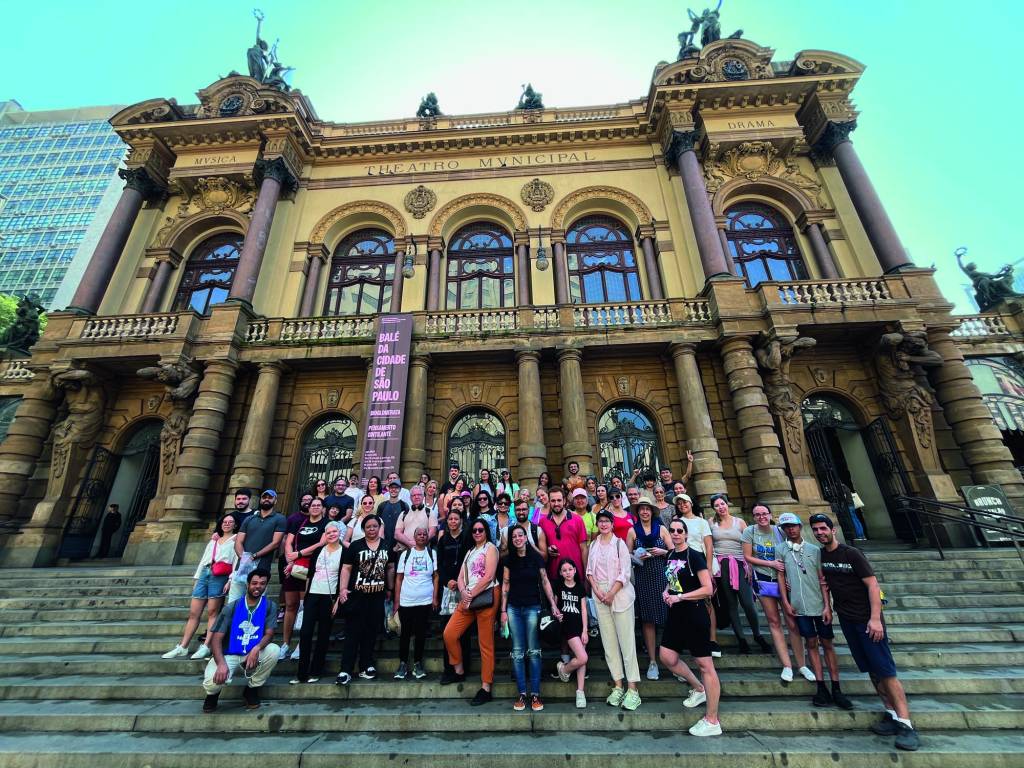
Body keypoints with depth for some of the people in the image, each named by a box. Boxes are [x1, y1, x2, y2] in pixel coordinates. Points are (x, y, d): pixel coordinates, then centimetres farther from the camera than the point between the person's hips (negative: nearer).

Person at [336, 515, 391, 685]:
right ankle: (345, 670, 7)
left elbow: (390, 569, 12)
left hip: (377, 597, 3)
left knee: (371, 633, 11)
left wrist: (389, 589, 9)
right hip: (356, 596, -3)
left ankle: (366, 666, 24)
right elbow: (346, 568, -2)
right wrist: (343, 588, -12)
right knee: (353, 633, -1)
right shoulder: (355, 546, -1)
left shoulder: (387, 546, 6)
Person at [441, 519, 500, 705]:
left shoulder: (490, 548, -1)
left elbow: (488, 576, -13)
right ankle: (459, 671, 23)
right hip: (468, 598, 7)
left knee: (486, 644, -1)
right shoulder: (470, 552, 21)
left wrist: (471, 595, -10)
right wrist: (463, 593, -7)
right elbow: (461, 576, 13)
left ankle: (486, 688, 8)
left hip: (486, 597, -7)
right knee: (449, 633, 2)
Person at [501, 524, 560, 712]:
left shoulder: (536, 558, -3)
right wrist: (503, 610, 3)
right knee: (517, 652, 5)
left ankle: (535, 694, 12)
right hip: (514, 609, 2)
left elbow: (545, 582, -1)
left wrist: (554, 606, -6)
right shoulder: (509, 560, 3)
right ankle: (522, 694, 14)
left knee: (533, 651, 2)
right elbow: (505, 585, 6)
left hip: (532, 608, -2)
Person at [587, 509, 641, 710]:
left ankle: (632, 689, 3)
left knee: (626, 640, -4)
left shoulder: (619, 543, -4)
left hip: (620, 593, -4)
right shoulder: (594, 544, 10)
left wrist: (612, 593, -13)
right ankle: (618, 686, 16)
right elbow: (589, 570, 10)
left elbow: (625, 573, -8)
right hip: (599, 594, 4)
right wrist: (596, 589, -4)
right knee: (609, 641, 6)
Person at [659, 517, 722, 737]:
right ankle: (698, 689, 32)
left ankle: (712, 721, 16)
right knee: (667, 657, 9)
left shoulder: (694, 556, -13)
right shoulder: (671, 556, 7)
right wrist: (667, 592, 2)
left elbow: (707, 589, -18)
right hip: (676, 615, 8)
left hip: (694, 615, -7)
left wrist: (680, 597, -20)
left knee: (705, 664, 3)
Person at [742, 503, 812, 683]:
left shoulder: (779, 531, -4)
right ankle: (787, 666, 15)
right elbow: (747, 557, -6)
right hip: (763, 580, -1)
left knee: (792, 623, 2)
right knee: (774, 622, 6)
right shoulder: (749, 531, -8)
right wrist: (770, 563, -14)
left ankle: (802, 665, 17)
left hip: (783, 579, 1)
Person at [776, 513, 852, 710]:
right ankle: (821, 688, 12)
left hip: (819, 604, 1)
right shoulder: (780, 549, 1)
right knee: (811, 643, 5)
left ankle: (836, 689, 15)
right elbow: (781, 576, 2)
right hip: (799, 606, -1)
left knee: (827, 643, 6)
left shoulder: (814, 550, 3)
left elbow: (822, 579, 3)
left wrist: (827, 605, -3)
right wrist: (786, 602, -2)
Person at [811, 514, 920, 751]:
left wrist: (875, 618, -21)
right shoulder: (820, 556, 2)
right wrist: (828, 605, 3)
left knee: (886, 671, -6)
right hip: (846, 620, 5)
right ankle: (891, 714, 21)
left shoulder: (851, 554, -13)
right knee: (871, 670, 10)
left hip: (866, 618, -5)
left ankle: (906, 724, 1)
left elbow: (872, 584, -15)